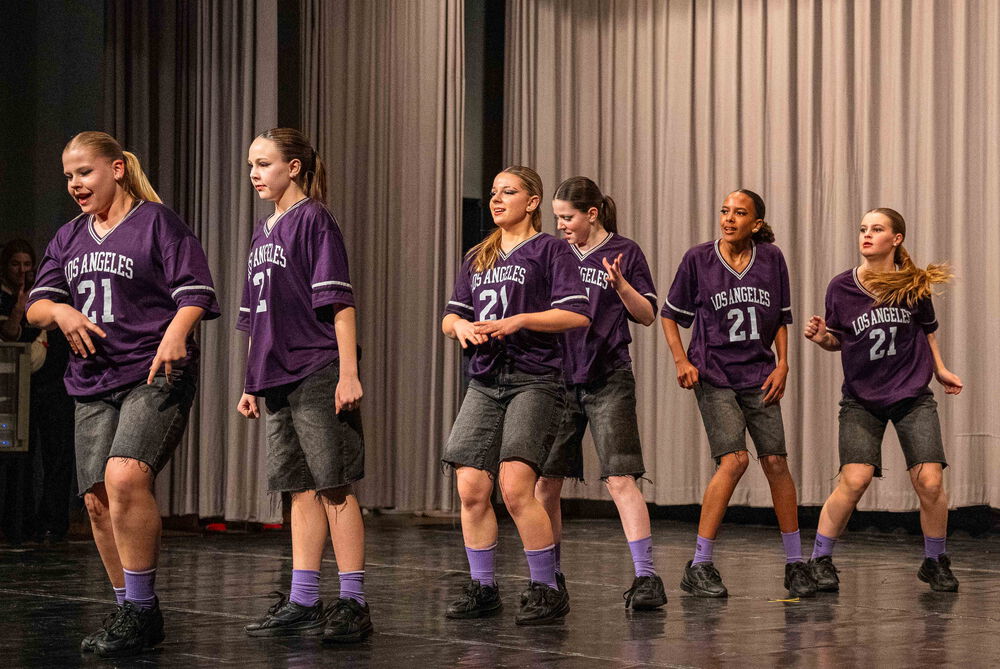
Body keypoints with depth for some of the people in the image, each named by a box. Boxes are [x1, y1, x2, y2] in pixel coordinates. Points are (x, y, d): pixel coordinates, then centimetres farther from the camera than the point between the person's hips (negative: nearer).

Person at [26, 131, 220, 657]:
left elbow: (195, 292, -6)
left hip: (156, 376, -7)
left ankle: (141, 607, -15)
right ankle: (133, 615, 14)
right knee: (99, 499, 2)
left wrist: (175, 334, -25)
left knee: (125, 478, -25)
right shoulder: (68, 238, 19)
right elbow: (35, 306, 16)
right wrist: (61, 311, -6)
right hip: (92, 383, 7)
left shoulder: (157, 222, 0)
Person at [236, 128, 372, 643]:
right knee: (302, 489, 10)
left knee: (334, 486, -5)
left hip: (318, 375, -8)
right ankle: (302, 604, 13)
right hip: (278, 379, 8)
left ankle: (353, 603, -1)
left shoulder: (314, 220, -6)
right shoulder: (263, 232, 17)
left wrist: (348, 373, -18)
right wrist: (252, 383, 20)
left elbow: (339, 303, -12)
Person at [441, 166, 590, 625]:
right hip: (485, 382, 6)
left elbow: (577, 314, -8)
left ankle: (546, 590, -5)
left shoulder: (549, 250, 1)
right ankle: (483, 588, 11)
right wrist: (461, 326, -3)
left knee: (515, 486, -17)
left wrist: (518, 320, -15)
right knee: (471, 488, -2)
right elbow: (450, 316, 20)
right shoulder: (477, 258, 20)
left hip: (534, 379, -6)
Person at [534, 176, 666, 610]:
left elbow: (647, 315, 0)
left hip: (607, 381, -4)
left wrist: (620, 284, -16)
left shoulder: (625, 252, 1)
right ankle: (548, 577, 19)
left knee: (620, 479, -12)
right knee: (544, 482, 5)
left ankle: (646, 576, -10)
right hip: (559, 378, 4)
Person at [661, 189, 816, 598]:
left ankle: (795, 564, 12)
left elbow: (781, 318, 14)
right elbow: (670, 315, 7)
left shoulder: (771, 258, 3)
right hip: (713, 375, -3)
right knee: (734, 459, -17)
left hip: (758, 376, 3)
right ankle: (699, 566, -8)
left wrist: (782, 365, 3)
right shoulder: (698, 259, -2)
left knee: (776, 461, -2)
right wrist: (682, 360, -4)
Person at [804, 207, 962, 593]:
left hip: (913, 396, 1)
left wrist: (940, 370, 10)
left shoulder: (913, 286, -3)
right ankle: (820, 560, 1)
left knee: (930, 482, -8)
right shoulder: (841, 287, -4)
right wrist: (821, 337, -12)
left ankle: (935, 562, 14)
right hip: (861, 398, -1)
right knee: (854, 480, -16)